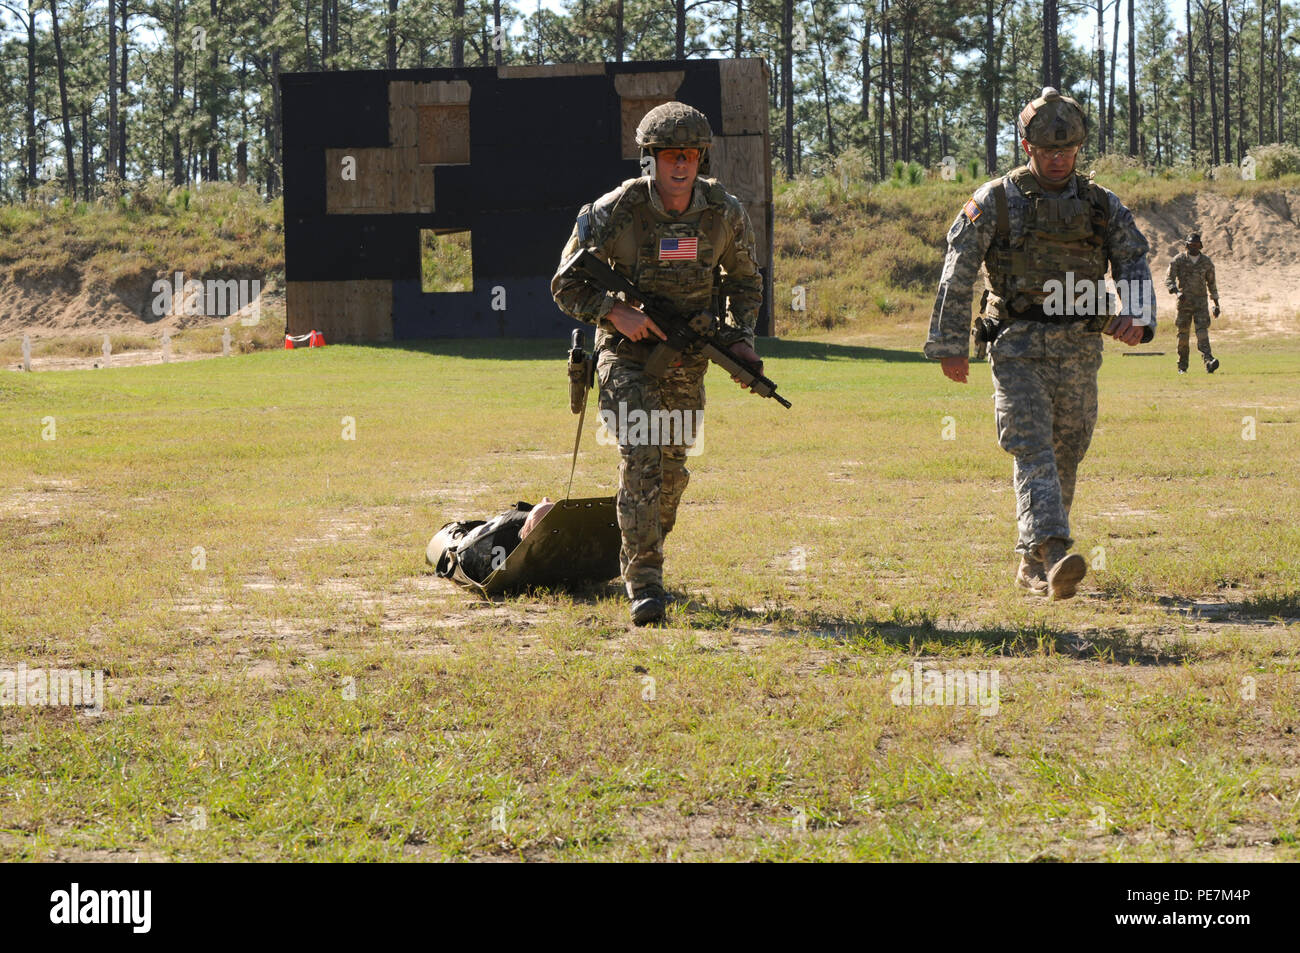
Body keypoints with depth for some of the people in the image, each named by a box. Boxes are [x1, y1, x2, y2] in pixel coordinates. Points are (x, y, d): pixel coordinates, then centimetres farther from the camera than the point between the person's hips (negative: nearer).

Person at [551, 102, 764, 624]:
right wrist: (614, 312, -25)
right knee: (640, 456, -18)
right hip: (627, 351, -4)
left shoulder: (725, 213, -9)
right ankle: (643, 582, -17)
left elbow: (745, 281, 10)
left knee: (671, 468, 12)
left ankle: (644, 557, 34)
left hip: (687, 359, 4)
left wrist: (740, 337, -4)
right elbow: (565, 286, -9)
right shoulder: (615, 212, -18)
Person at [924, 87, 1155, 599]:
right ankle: (1054, 554, -30)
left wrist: (1137, 314, -15)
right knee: (1033, 452, -17)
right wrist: (950, 346, -3)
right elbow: (957, 275, 0)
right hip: (1019, 349, -4)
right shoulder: (995, 201, 0)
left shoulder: (1101, 205, 9)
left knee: (1064, 459, 8)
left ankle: (1032, 563, 21)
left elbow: (1134, 263, 6)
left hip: (1080, 352, 4)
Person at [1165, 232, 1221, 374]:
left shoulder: (1206, 261, 8)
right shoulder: (1179, 259, 0)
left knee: (1202, 331, -14)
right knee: (1183, 334, 2)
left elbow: (1211, 283, 17)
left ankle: (1209, 362, -29)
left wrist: (1216, 303, 17)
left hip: (1201, 301, 1)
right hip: (1184, 301, -1)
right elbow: (1168, 279, -6)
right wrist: (1177, 292, -25)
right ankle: (1182, 366, 13)